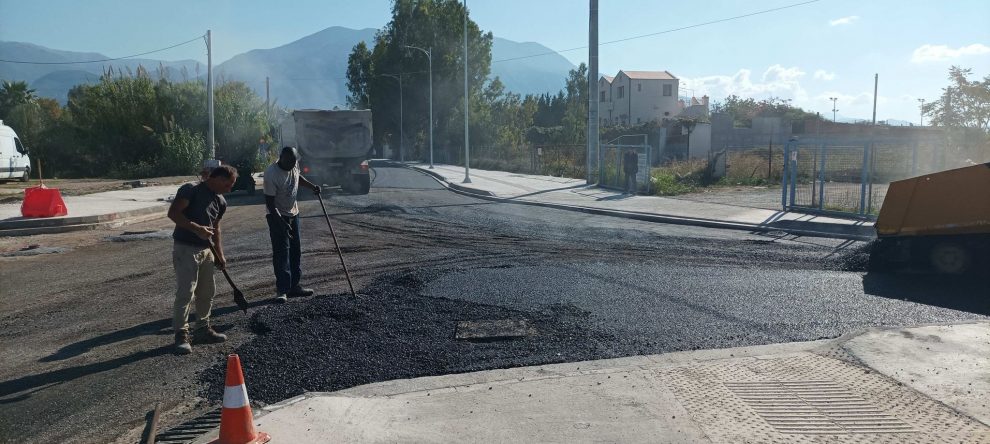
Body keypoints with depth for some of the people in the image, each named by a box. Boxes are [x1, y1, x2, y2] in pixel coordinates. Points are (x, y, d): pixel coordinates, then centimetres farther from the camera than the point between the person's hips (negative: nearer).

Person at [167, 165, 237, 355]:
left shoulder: (220, 202, 11)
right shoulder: (191, 190, -11)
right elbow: (173, 213, -19)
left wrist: (220, 255, 14)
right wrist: (196, 228, -25)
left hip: (206, 249, 8)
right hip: (185, 248, -8)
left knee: (207, 292, 13)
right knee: (185, 292, -8)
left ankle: (202, 330, 26)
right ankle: (181, 335, 0)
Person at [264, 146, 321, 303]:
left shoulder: (294, 164, -6)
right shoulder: (271, 174, -26)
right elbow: (270, 202, -24)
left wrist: (312, 186, 3)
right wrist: (281, 223, -27)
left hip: (293, 213, 7)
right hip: (277, 216, -7)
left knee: (295, 251, 9)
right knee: (281, 252, -11)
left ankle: (294, 286, 18)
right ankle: (282, 290, -7)